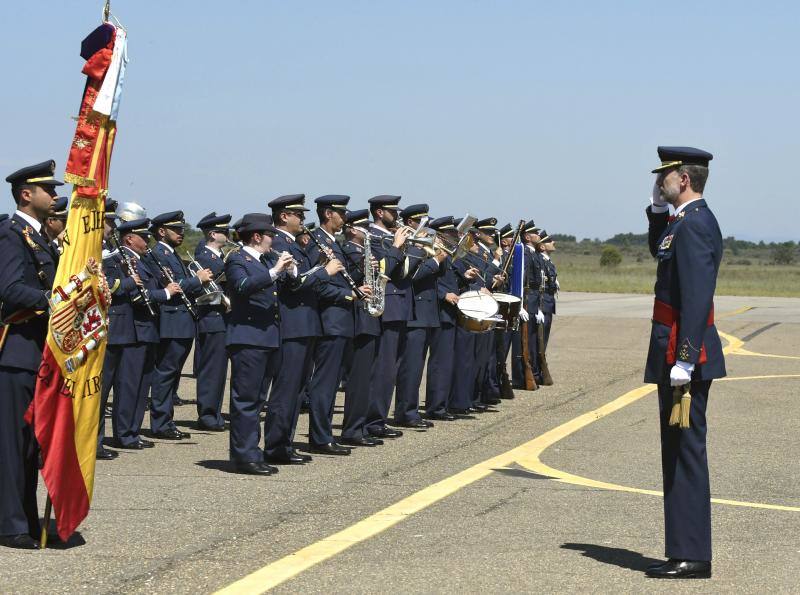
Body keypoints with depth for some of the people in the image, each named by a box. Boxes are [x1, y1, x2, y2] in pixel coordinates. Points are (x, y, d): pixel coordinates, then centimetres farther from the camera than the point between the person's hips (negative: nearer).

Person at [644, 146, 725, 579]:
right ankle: (687, 552, 19)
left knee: (686, 453, -7)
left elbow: (697, 297, -24)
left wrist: (684, 361, -26)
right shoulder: (690, 220, 14)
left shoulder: (694, 224, -17)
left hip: (683, 354, -11)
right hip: (680, 353, 11)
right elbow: (658, 250, 36)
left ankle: (691, 558, -3)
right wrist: (657, 208, 19)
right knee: (680, 454, 13)